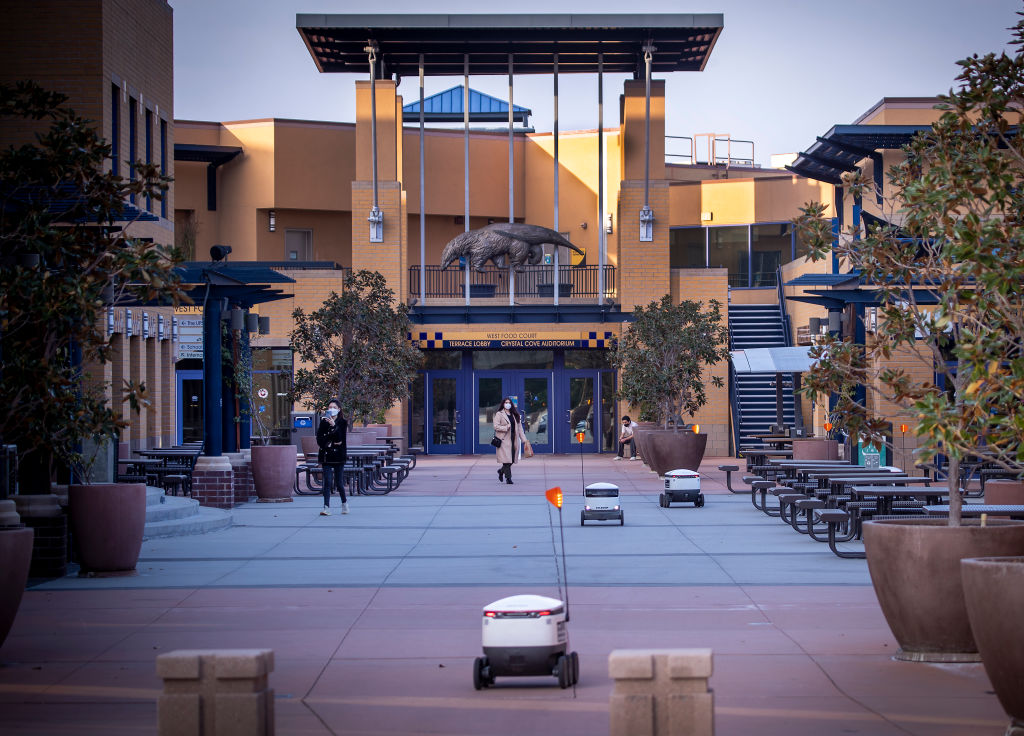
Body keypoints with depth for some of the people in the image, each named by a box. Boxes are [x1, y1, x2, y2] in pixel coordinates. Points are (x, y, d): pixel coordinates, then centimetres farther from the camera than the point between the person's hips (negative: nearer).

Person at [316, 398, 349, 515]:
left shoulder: (343, 422, 2)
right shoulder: (323, 422, 8)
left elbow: (340, 438, -12)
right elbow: (319, 440, 4)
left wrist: (333, 425, -23)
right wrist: (331, 443, -9)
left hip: (338, 455, -1)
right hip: (326, 456, 1)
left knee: (339, 482, 3)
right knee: (327, 482, -8)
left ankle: (344, 502, 28)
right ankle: (327, 507, -10)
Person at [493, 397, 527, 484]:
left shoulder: (515, 415, 17)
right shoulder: (499, 414, 0)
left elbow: (519, 428, 15)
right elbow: (496, 426, -7)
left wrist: (524, 439, 8)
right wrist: (506, 428, -16)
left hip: (514, 440, 5)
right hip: (504, 440, -5)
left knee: (512, 460, 6)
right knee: (506, 460, -11)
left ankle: (501, 471, 30)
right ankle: (508, 477, -5)